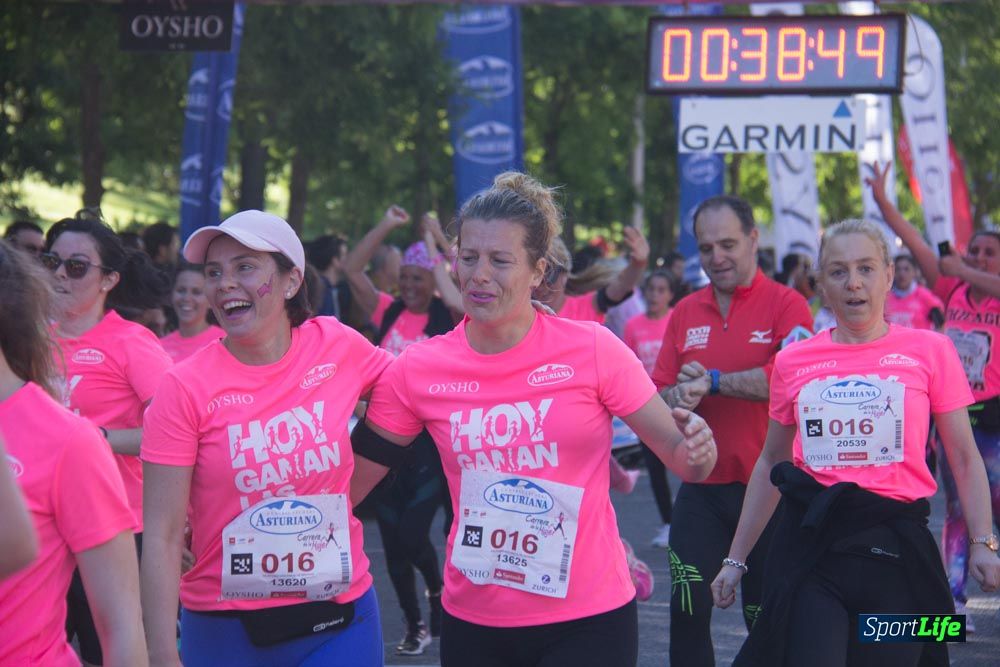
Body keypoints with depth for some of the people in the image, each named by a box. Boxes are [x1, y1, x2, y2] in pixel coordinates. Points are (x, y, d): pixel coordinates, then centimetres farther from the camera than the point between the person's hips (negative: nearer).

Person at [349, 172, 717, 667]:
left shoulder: (592, 350, -9)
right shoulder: (418, 370, -4)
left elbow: (679, 456, -3)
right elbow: (347, 485, 4)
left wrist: (696, 450, -25)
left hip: (588, 621, -2)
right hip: (473, 625, 2)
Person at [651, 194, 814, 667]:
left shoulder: (786, 305, -5)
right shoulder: (685, 312, 9)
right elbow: (658, 393, 8)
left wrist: (712, 381, -17)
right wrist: (677, 398, -15)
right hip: (700, 489, 4)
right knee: (687, 610, -1)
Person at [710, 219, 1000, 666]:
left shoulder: (929, 351, 2)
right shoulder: (793, 361, 7)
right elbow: (770, 463, 17)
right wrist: (736, 558, 16)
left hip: (895, 545, -1)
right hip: (810, 541, 1)